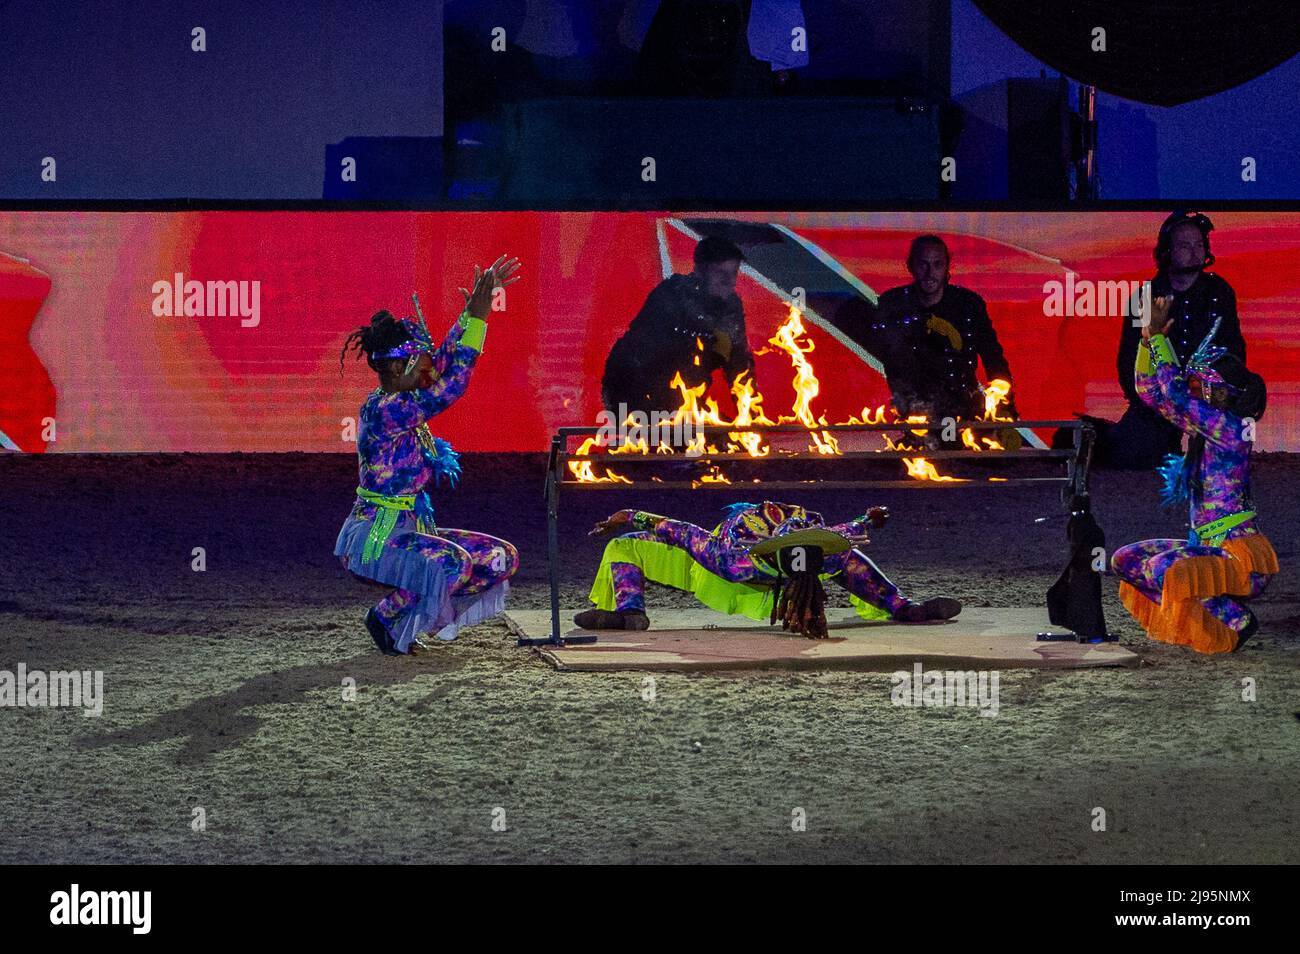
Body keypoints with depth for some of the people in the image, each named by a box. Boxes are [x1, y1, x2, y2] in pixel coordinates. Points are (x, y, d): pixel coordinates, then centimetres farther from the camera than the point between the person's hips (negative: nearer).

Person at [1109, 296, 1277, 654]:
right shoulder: (1201, 426, 8)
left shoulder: (1229, 429, -17)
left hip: (1242, 557, -9)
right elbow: (1148, 390, 13)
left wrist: (1159, 335, -15)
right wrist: (1149, 338, 1)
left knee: (1162, 569, -32)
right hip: (1208, 549, 9)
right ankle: (1200, 617, 5)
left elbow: (1172, 392, -24)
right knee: (1126, 561, 9)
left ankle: (1236, 620, -10)